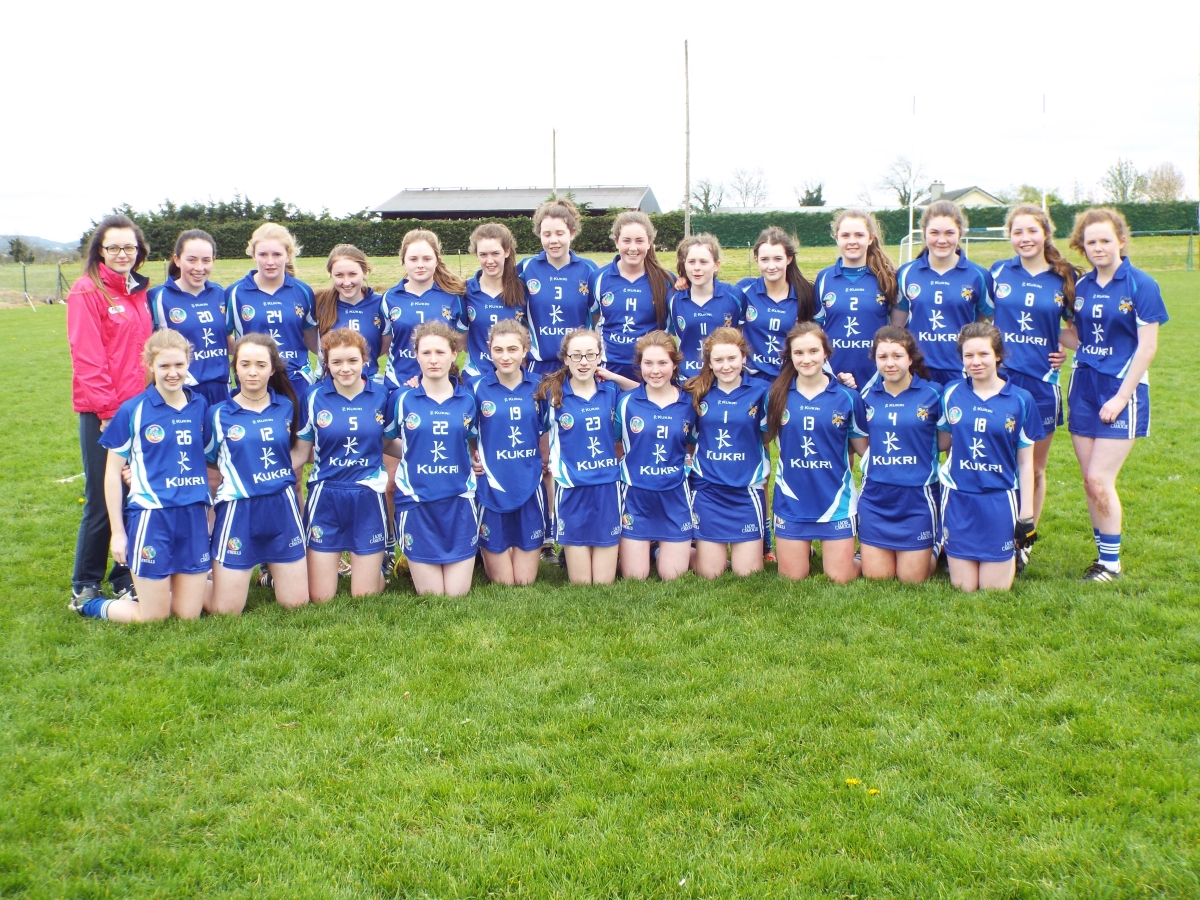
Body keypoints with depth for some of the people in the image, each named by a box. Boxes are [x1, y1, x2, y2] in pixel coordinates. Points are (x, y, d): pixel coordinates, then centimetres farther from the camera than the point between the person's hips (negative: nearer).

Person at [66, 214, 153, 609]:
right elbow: (87, 357, -12)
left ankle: (126, 577, 21)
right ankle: (85, 586, 15)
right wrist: (107, 409, -14)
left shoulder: (139, 292, 13)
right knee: (101, 502, 0)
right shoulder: (87, 291, -6)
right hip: (101, 412, -6)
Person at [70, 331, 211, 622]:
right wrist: (117, 531, -4)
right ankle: (86, 605, 28)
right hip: (151, 516, -4)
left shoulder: (199, 406, 5)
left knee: (189, 613, 7)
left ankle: (145, 592, 36)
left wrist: (210, 507, 10)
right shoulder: (132, 410, -6)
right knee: (154, 617, 4)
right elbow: (113, 472, -2)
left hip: (194, 516, 4)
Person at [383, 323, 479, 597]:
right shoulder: (402, 398, -2)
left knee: (458, 594, 3)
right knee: (430, 595, 4)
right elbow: (386, 441, 10)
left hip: (459, 500, 1)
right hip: (416, 501, -1)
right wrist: (417, 453, 0)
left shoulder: (467, 399, 3)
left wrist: (474, 462, 1)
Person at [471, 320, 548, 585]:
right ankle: (487, 553, 38)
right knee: (503, 581, 6)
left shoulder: (539, 386, 1)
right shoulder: (478, 388, -5)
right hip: (492, 486, -1)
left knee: (525, 580, 7)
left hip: (529, 485, 2)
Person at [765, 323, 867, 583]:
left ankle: (854, 556, 34)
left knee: (840, 578, 1)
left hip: (836, 500, -1)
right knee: (792, 577, 9)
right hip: (791, 501, 1)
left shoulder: (847, 397, -4)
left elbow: (864, 448, 3)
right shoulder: (776, 395, -2)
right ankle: (804, 550, 41)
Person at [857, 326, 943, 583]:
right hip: (875, 496, 3)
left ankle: (933, 548, 35)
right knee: (876, 578, 5)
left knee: (911, 579, 5)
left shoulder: (931, 394, -5)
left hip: (917, 496, -2)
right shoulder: (868, 395, 4)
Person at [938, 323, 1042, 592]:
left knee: (994, 588, 2)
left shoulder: (1020, 400, -2)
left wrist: (1027, 515, -1)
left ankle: (1012, 556, 33)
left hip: (999, 500, -1)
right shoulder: (951, 393, 1)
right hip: (958, 498, 1)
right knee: (963, 587, 2)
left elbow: (1025, 462, 1)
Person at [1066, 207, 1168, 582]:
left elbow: (1147, 346, -11)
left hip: (1121, 390, -5)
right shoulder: (1082, 287, 7)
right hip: (1084, 388, 5)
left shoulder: (1140, 285, -9)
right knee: (1091, 482, 6)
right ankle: (1104, 556, 20)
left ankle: (1111, 563, 7)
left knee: (1099, 481, -9)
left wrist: (1121, 396, -14)